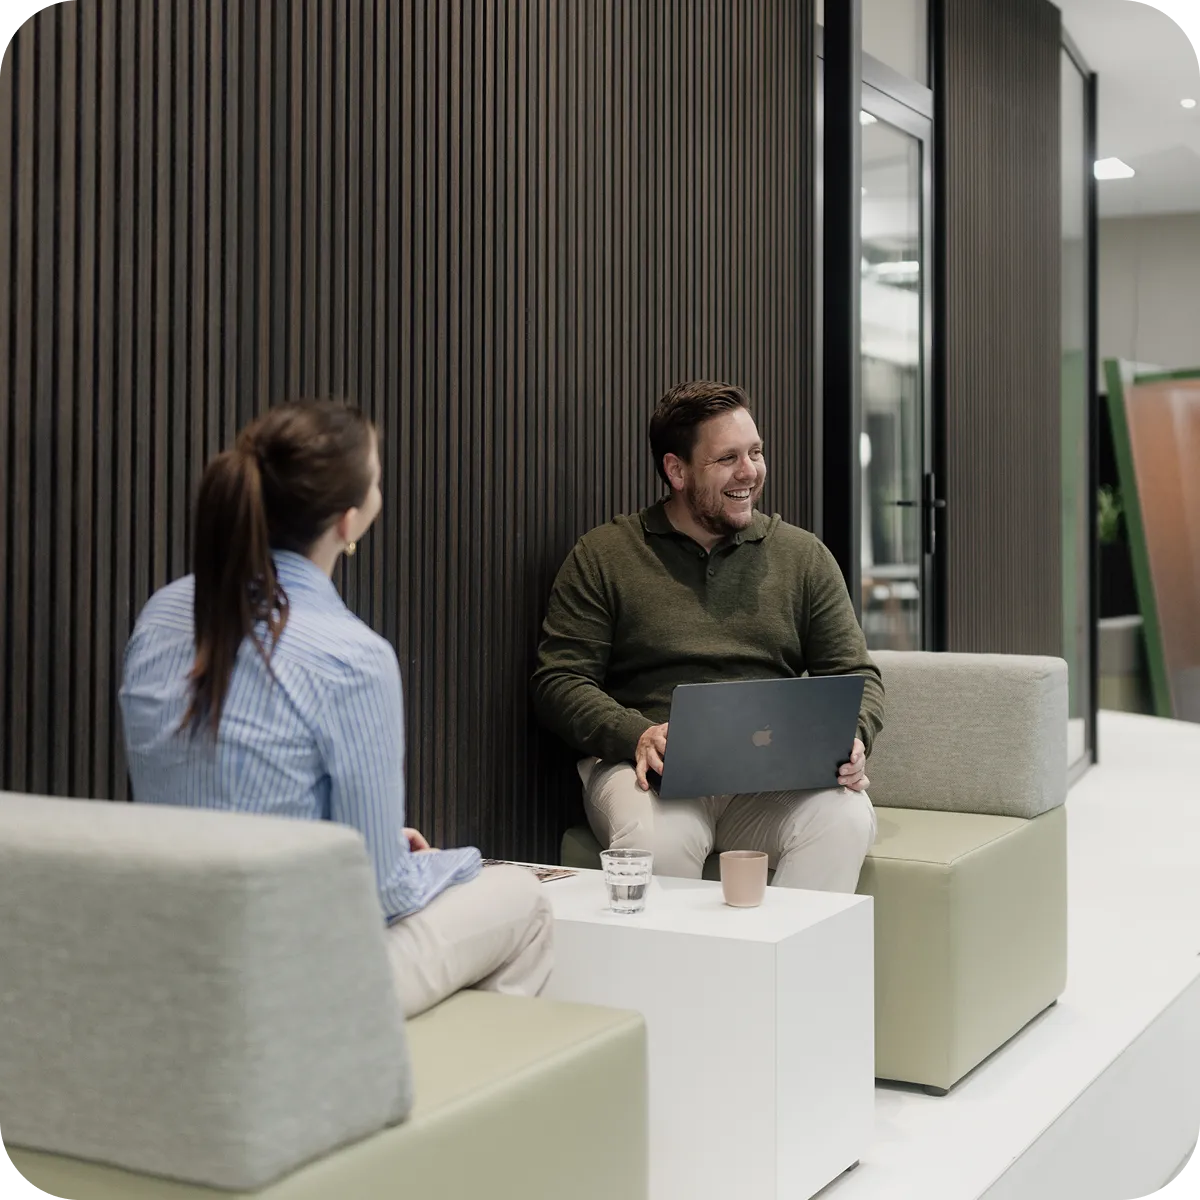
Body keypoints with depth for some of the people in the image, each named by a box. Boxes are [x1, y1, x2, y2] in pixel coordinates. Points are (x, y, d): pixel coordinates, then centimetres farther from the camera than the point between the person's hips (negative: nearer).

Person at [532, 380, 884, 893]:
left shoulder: (803, 556, 15)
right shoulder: (601, 557, 7)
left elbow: (855, 673, 14)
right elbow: (559, 681, 1)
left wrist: (852, 738, -9)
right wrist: (637, 734, -17)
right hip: (649, 767, -2)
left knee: (847, 818, -29)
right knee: (654, 839, -36)